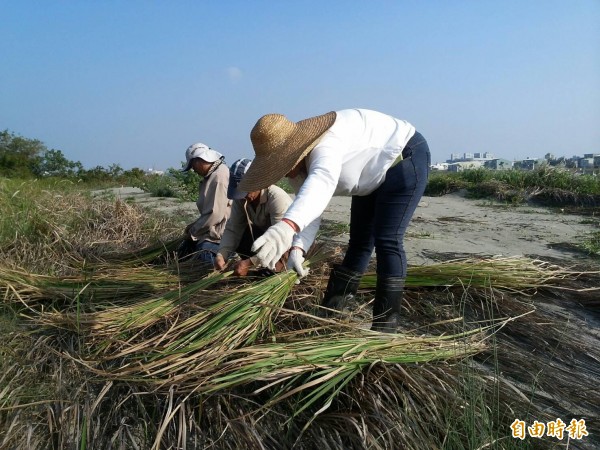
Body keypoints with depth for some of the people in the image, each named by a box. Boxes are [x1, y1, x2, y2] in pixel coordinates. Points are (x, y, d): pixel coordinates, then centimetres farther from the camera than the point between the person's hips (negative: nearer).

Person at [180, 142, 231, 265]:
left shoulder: (219, 177, -18)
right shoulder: (213, 175, 13)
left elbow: (215, 214, -22)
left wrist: (192, 232, -9)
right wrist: (194, 226, 7)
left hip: (216, 238, -10)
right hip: (211, 233, 10)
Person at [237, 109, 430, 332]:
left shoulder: (325, 143, -38)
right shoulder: (298, 163, -10)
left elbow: (322, 180, -59)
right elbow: (308, 206, -12)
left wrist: (287, 226, -75)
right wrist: (298, 248, -29)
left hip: (406, 158, -9)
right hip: (375, 178, 9)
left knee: (386, 241, -17)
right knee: (359, 242, 10)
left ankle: (386, 325, -8)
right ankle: (328, 314, 17)